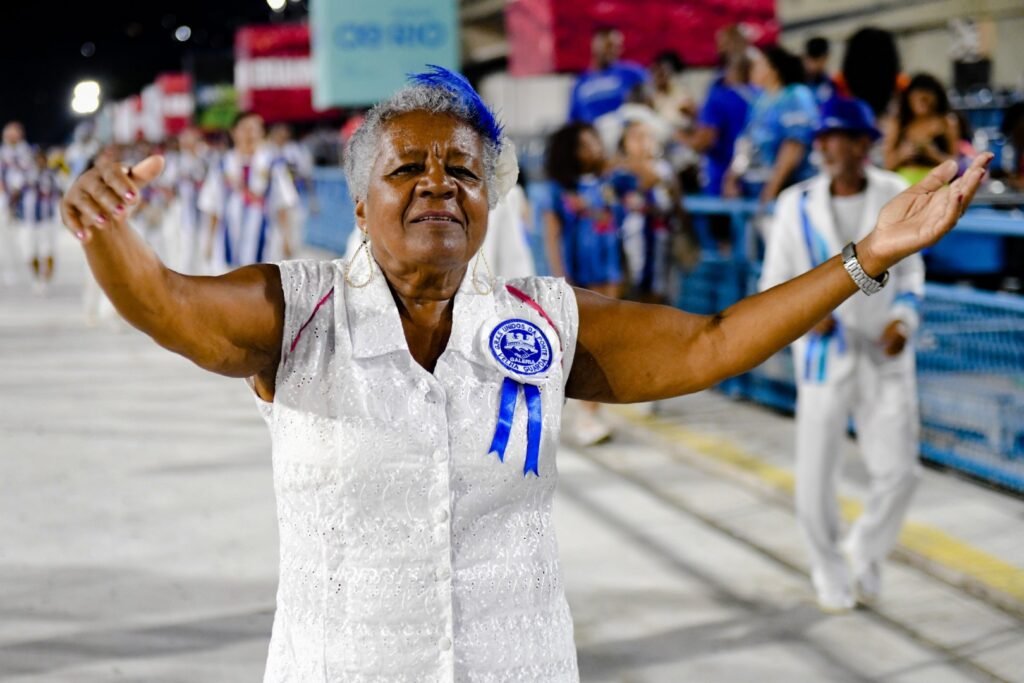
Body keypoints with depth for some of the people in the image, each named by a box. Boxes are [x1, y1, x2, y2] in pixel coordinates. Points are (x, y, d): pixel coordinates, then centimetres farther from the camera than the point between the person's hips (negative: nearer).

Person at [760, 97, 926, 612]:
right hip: (824, 356, -1)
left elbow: (911, 267, 12)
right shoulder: (797, 205, -4)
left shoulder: (895, 197, 1)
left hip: (884, 357, 1)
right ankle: (831, 574, 27)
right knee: (814, 478, 1)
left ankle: (866, 553, 28)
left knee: (898, 470, -2)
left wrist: (904, 316, -6)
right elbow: (774, 285, 2)